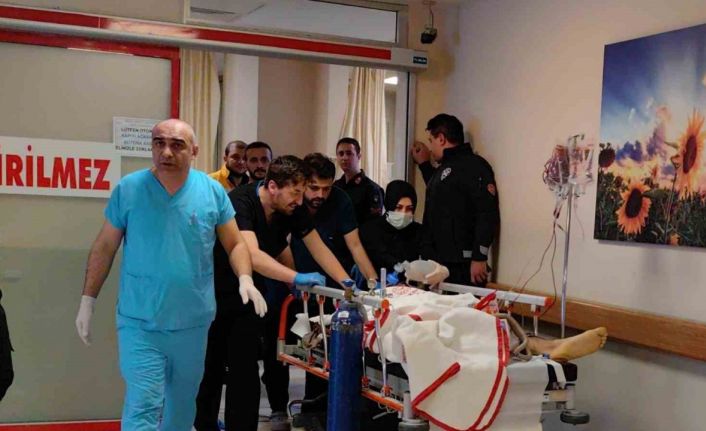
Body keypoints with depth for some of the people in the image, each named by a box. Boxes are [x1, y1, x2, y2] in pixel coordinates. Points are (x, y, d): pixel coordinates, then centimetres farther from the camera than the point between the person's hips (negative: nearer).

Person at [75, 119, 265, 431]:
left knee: (182, 404, 18)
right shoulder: (128, 189, -5)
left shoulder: (212, 192, -1)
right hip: (139, 323, -2)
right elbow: (104, 247, 3)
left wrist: (245, 279, -15)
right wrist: (88, 300, 2)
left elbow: (235, 243, 4)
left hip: (193, 323, 3)